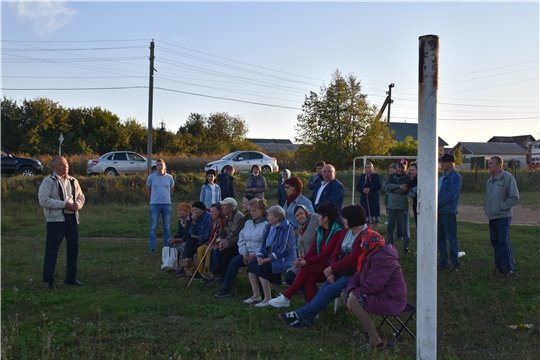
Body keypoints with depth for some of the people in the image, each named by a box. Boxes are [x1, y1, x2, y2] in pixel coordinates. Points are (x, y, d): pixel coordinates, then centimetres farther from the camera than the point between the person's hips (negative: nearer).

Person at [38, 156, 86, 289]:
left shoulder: (73, 181, 13)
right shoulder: (48, 181, -6)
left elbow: (81, 197, 20)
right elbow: (44, 200, -16)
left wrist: (77, 204, -4)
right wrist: (64, 204, -19)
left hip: (72, 218, 6)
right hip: (56, 220, -6)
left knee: (73, 249, 12)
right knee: (52, 250, -3)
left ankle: (71, 278, 24)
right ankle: (48, 280, 7)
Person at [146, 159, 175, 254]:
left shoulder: (169, 177, 4)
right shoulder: (151, 177, 0)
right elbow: (148, 190, 13)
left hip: (167, 204, 2)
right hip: (154, 204, -1)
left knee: (167, 227, 7)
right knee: (153, 227, -2)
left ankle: (167, 247, 15)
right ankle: (152, 248, 2)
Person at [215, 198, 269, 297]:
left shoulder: (266, 224, -12)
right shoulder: (248, 222, 14)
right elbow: (241, 238, 10)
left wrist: (254, 255, -20)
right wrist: (244, 254, -4)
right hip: (248, 254, 7)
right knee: (234, 261, -15)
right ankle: (226, 289, -11)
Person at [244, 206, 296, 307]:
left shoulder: (287, 227, -14)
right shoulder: (269, 226, 11)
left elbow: (285, 248, -21)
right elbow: (264, 243, 13)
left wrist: (268, 259, -21)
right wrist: (260, 256, -7)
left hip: (283, 259, -8)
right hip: (269, 256, 8)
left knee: (261, 268, -26)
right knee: (251, 264, -11)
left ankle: (268, 299, -14)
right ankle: (256, 295, -1)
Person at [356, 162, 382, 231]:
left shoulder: (376, 176, 3)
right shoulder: (362, 177, 13)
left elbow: (379, 186, -8)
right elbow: (357, 187, 6)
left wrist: (370, 189, -17)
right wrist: (363, 190, -15)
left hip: (374, 199, -2)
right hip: (364, 199, 3)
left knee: (374, 220, -3)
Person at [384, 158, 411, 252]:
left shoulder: (407, 178, -2)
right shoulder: (391, 176, 10)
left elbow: (404, 190, -16)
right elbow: (386, 186, -9)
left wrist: (392, 188, -8)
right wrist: (399, 186, -17)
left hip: (403, 207, -4)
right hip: (391, 206, 4)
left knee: (405, 228, 1)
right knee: (390, 227, 10)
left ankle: (406, 246, 11)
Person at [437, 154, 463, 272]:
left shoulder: (456, 177, -10)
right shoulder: (441, 176, 15)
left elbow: (451, 195, -18)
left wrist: (437, 204, -15)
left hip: (448, 211, -8)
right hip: (438, 211, 8)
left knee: (452, 239, -1)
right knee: (440, 238, 12)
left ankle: (455, 264, 7)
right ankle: (443, 262, 21)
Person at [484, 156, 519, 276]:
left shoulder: (508, 178, -10)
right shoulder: (490, 180, 13)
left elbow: (514, 197, -13)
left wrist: (502, 207, -15)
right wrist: (486, 207, 12)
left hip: (503, 216, -8)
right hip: (492, 216, 8)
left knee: (504, 242, -6)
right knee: (495, 241, 12)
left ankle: (509, 268, 1)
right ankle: (499, 265, 23)